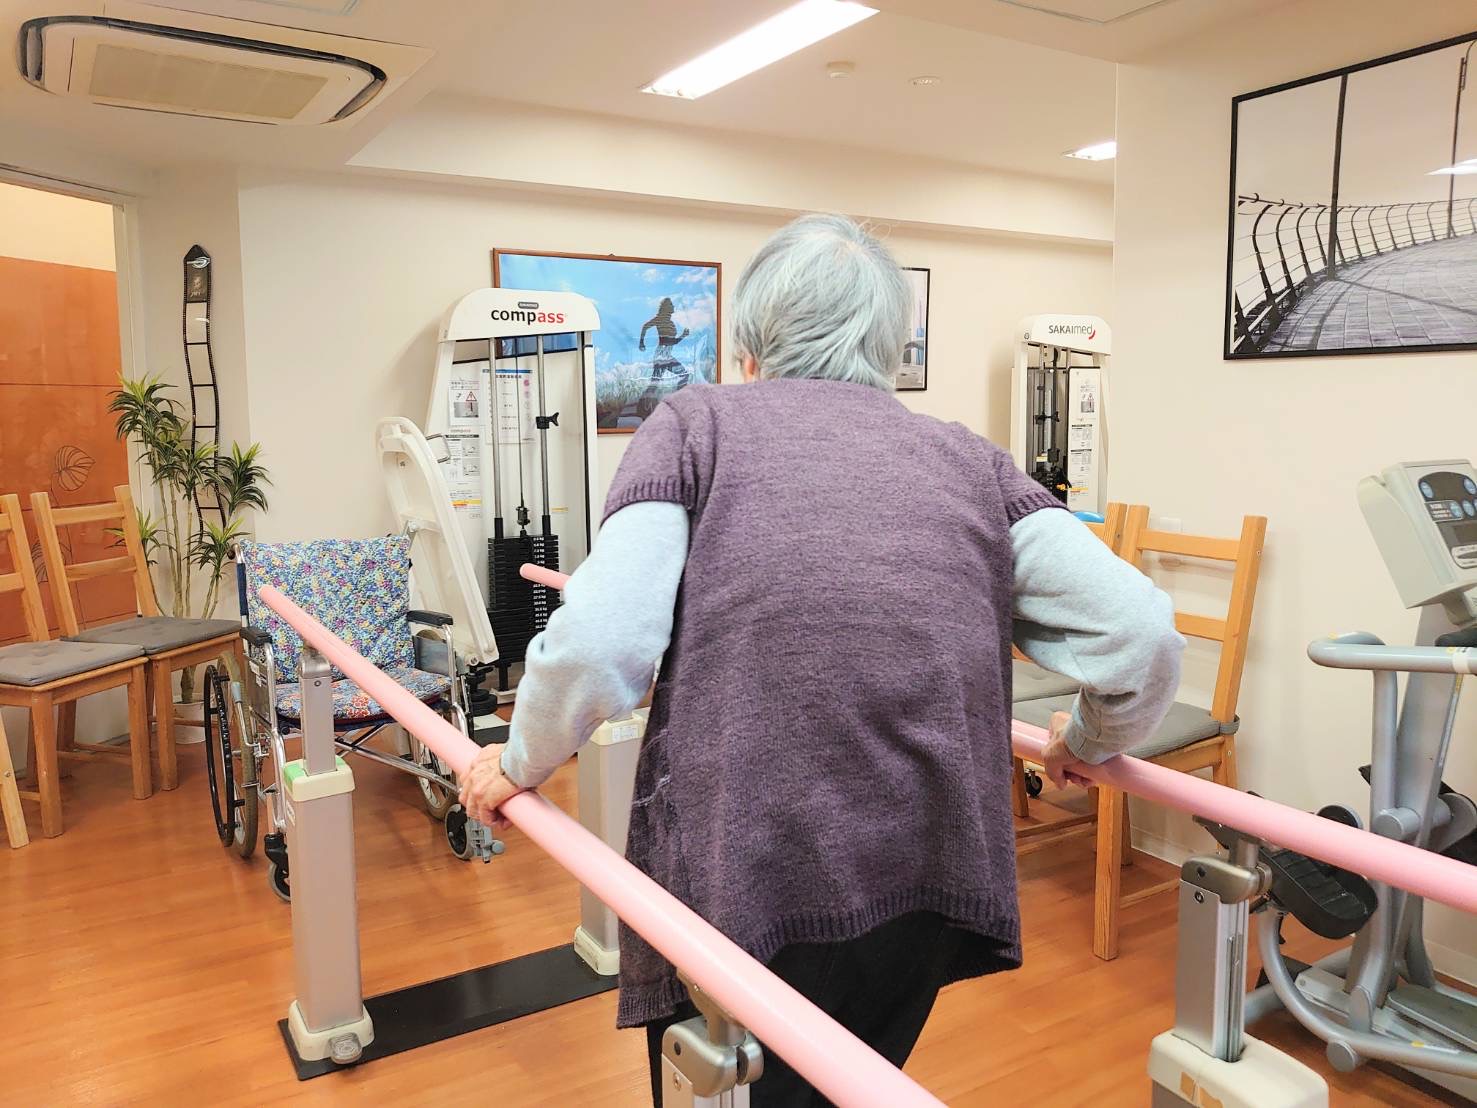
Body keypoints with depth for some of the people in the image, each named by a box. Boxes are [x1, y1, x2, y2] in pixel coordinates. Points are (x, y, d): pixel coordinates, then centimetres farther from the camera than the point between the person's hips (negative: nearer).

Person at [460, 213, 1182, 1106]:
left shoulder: (700, 423, 2)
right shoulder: (970, 459, 9)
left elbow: (597, 642, -11)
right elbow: (1140, 631, 0)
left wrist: (523, 764, 8)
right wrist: (1089, 745, 20)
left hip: (745, 884, -4)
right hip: (932, 884, 4)